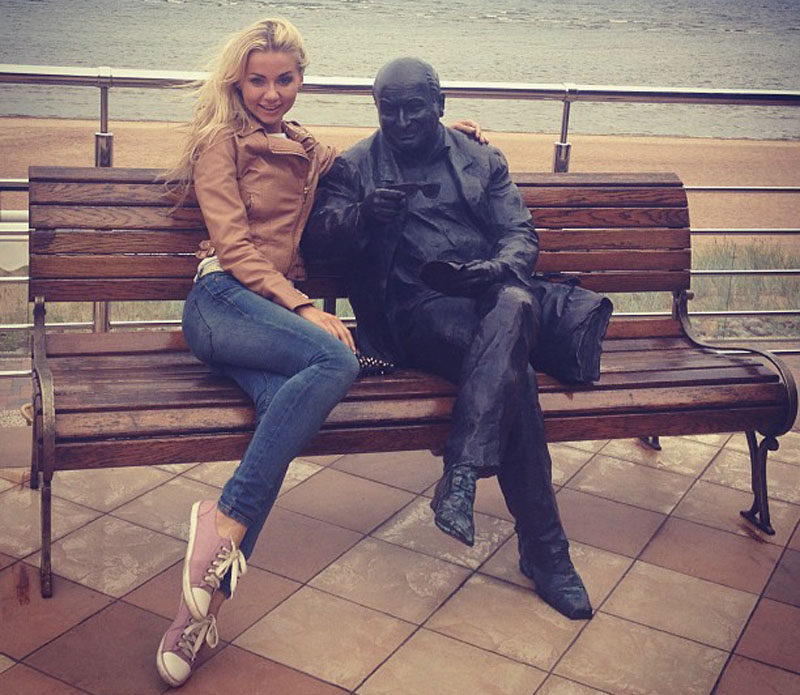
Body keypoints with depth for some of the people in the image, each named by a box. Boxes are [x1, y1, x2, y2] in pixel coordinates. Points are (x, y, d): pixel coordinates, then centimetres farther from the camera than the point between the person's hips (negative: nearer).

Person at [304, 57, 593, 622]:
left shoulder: (483, 161, 23)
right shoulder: (356, 167, 19)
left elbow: (521, 235, 12)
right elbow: (318, 239, 8)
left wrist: (498, 268, -13)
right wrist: (364, 212, -15)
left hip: (491, 293, 3)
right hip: (418, 307, -2)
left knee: (514, 306, -38)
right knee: (512, 370, -33)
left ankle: (461, 473, -40)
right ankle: (544, 550, -30)